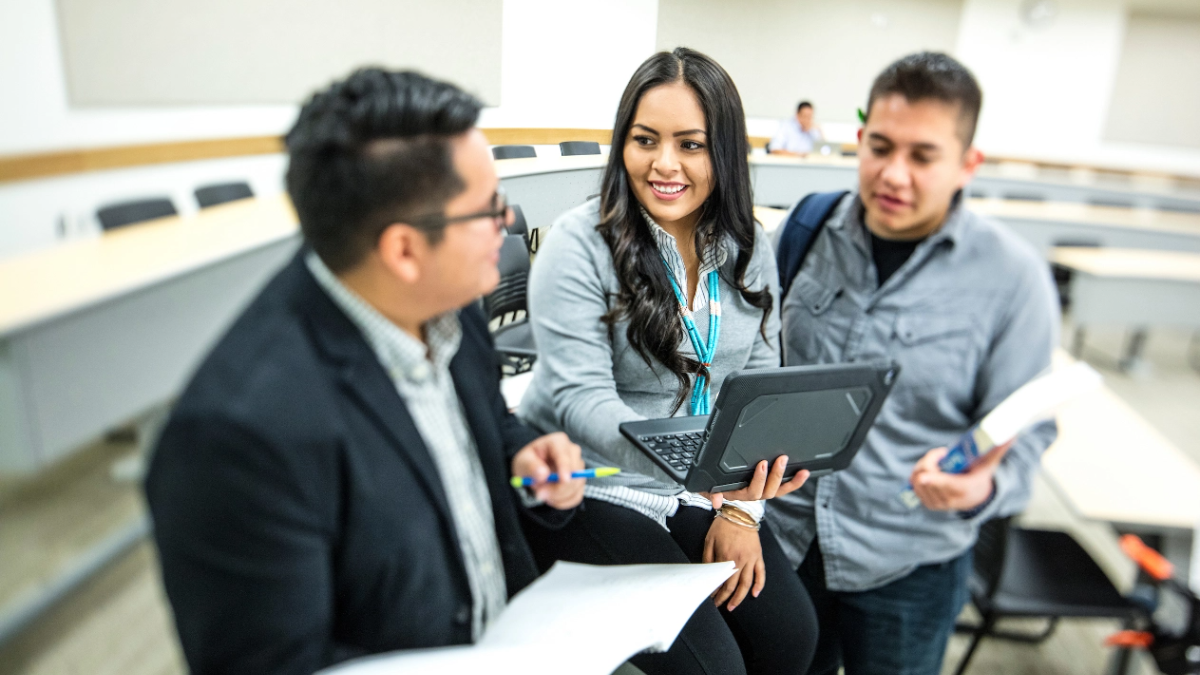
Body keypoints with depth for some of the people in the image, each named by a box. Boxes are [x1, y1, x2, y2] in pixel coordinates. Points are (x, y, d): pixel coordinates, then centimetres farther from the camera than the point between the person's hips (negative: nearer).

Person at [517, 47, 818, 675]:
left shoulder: (749, 246, 2)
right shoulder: (579, 242, -15)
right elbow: (580, 398, -21)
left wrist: (739, 508, -4)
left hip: (705, 490, 5)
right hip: (593, 488, -4)